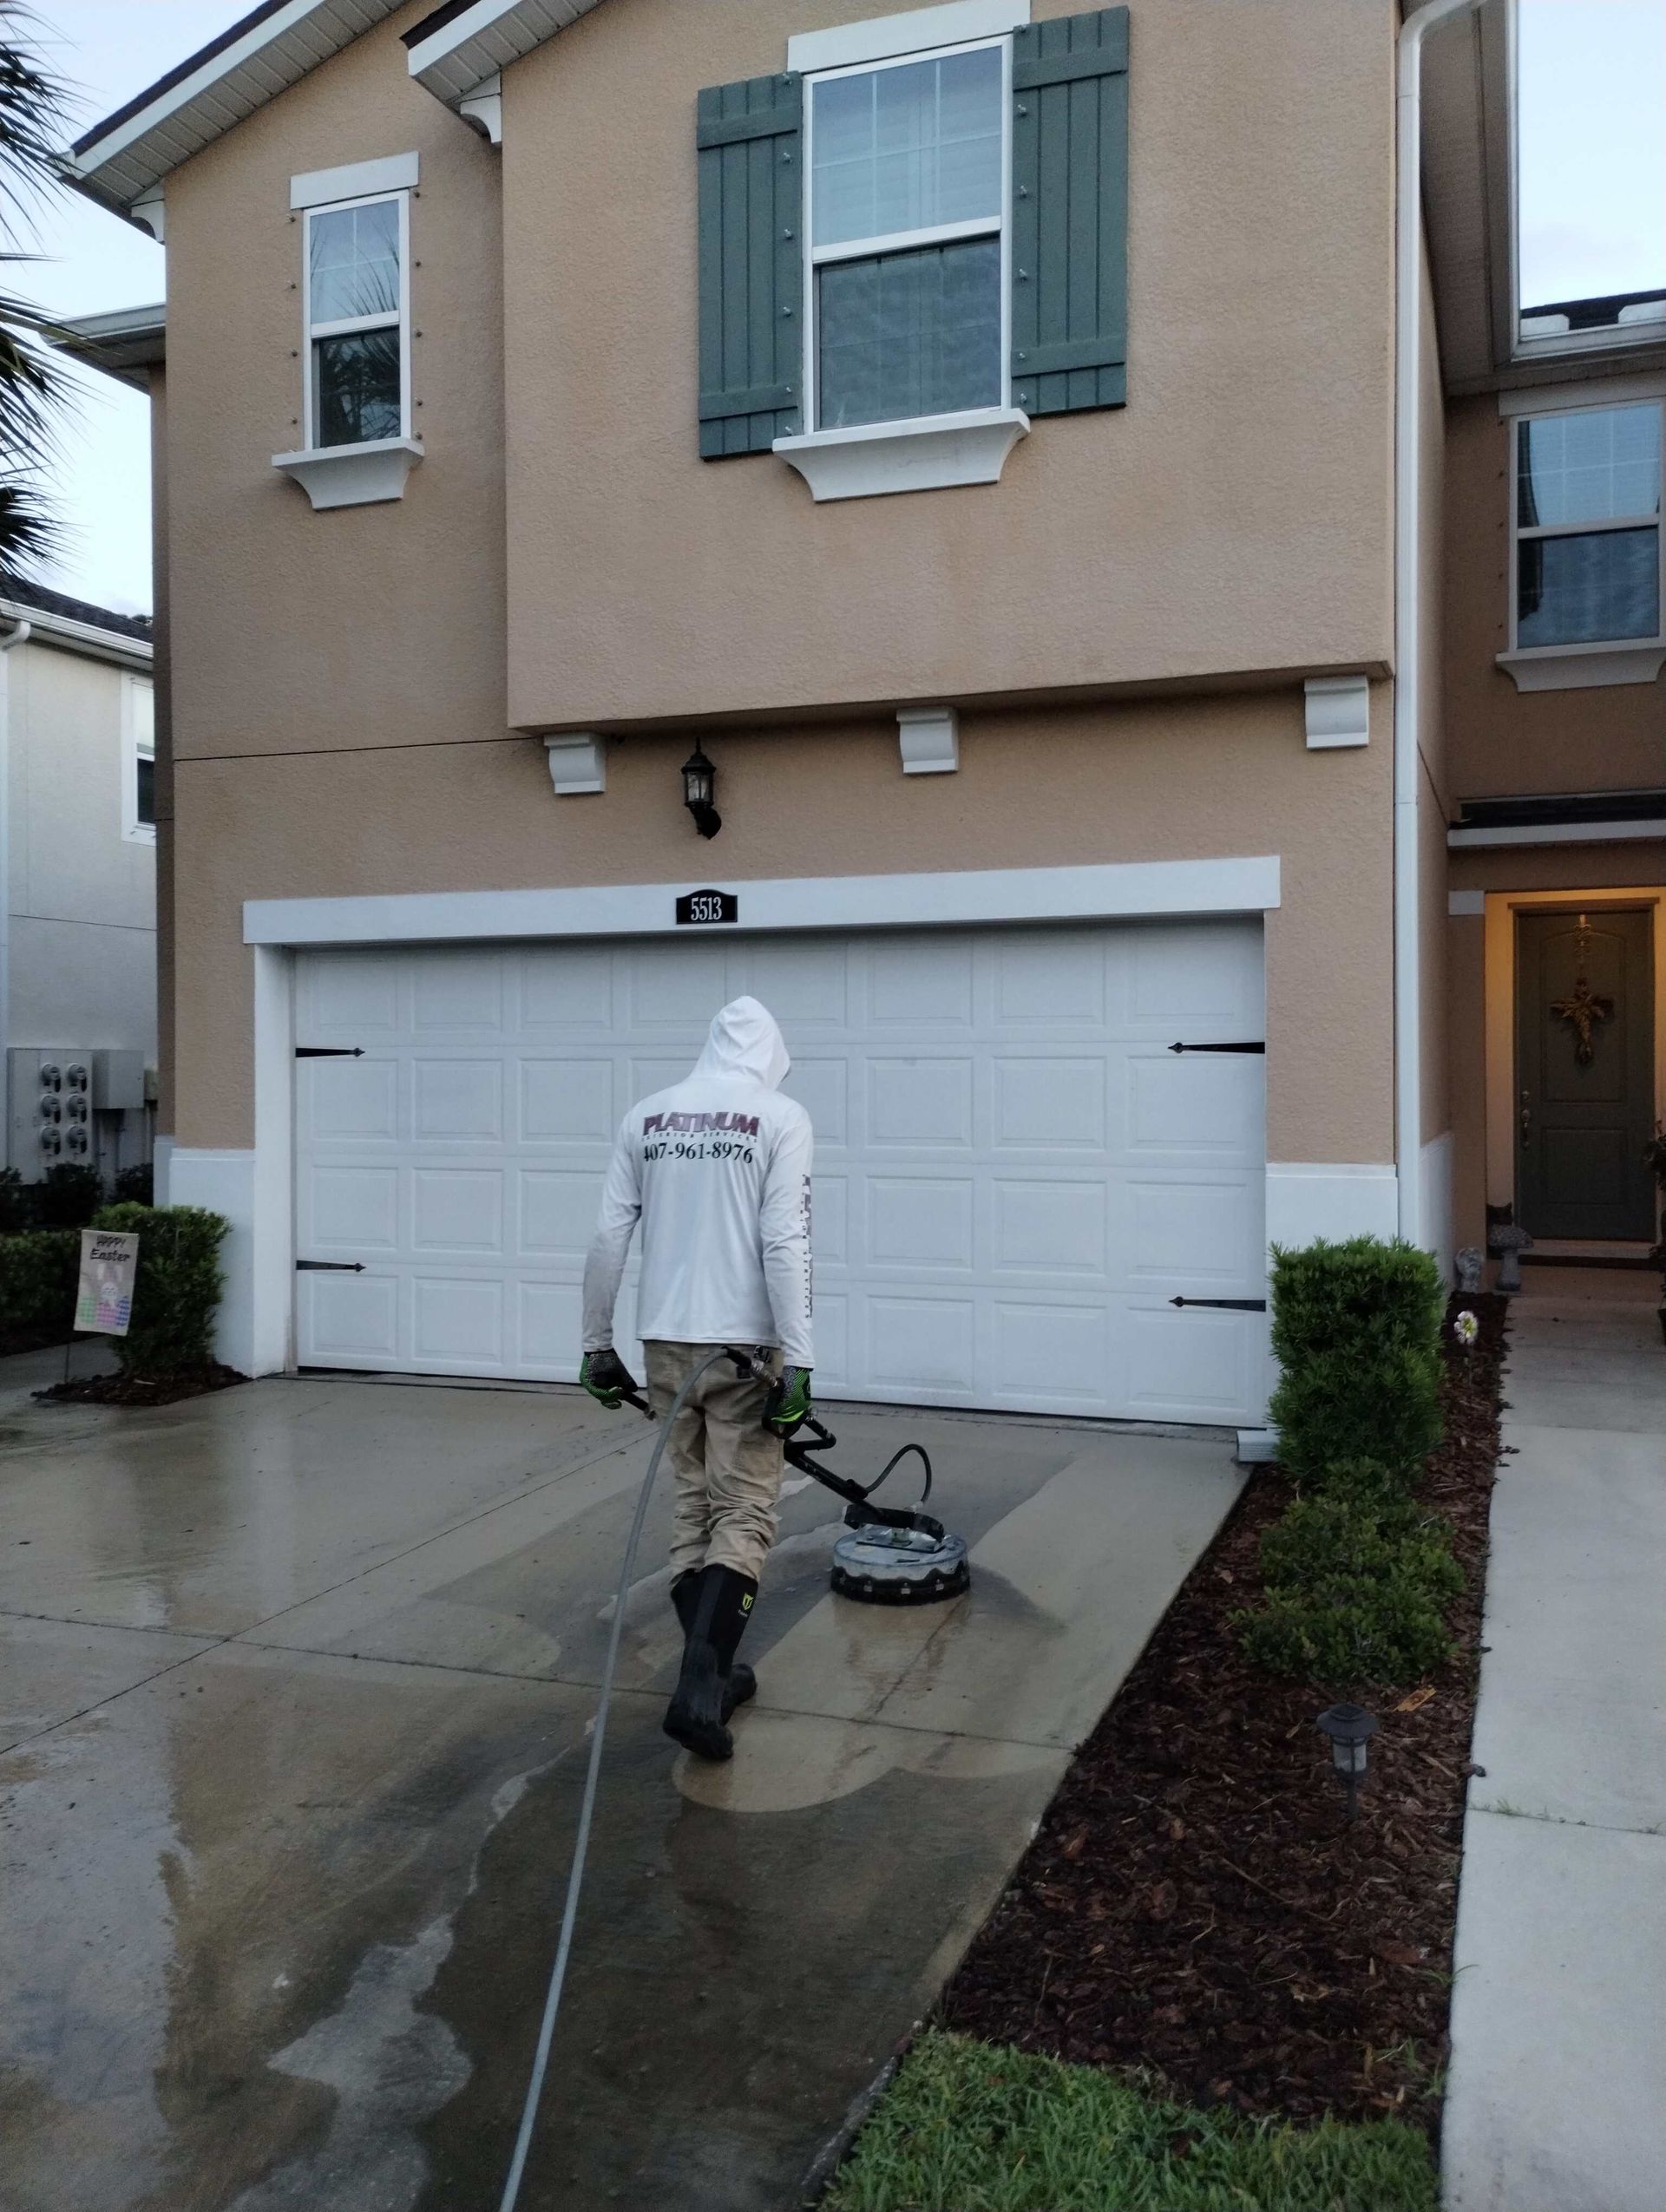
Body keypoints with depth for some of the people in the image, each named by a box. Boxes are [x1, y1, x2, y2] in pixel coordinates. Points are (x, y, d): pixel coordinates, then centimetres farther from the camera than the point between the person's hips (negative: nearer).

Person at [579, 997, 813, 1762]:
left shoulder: (646, 1115, 8)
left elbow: (608, 1238, 5)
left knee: (692, 1505, 16)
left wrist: (597, 1343, 13)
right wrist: (798, 1362, -14)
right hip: (743, 1344, -4)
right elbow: (784, 1245, -14)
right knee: (744, 1515, 1)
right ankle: (700, 1685, -12)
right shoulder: (781, 1117, -4)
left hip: (665, 1340, 5)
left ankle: (710, 1672, 22)